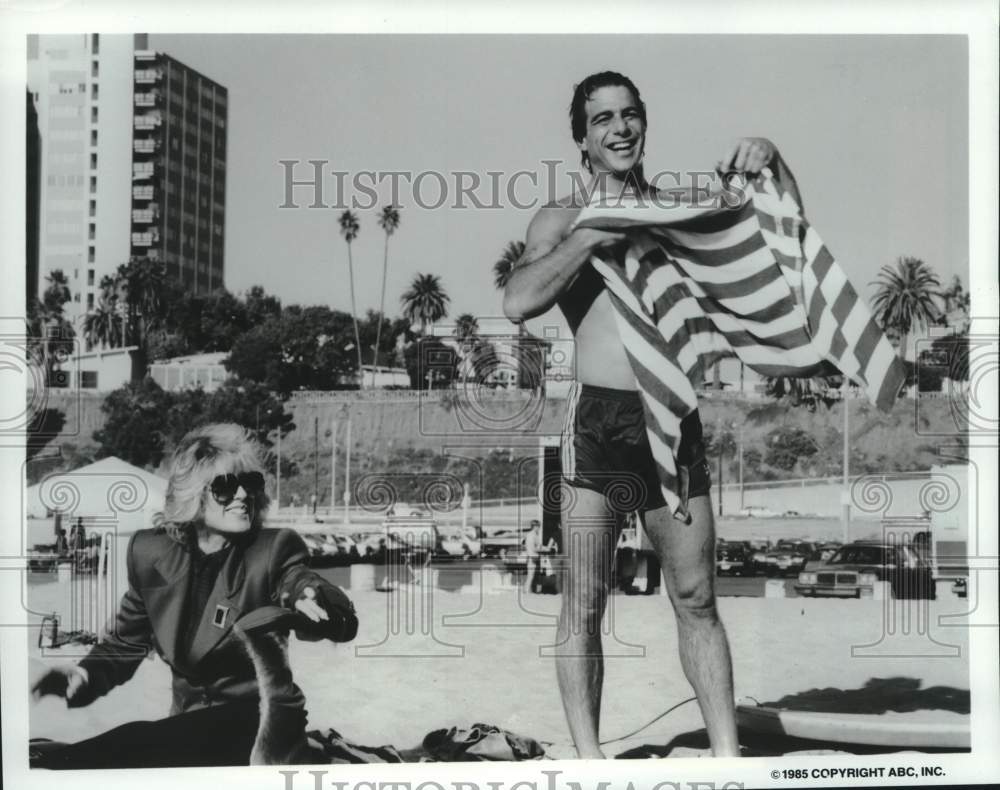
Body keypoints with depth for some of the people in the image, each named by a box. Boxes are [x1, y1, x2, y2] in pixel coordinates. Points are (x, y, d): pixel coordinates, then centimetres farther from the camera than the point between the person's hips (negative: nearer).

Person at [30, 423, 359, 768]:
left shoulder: (274, 549, -9)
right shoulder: (150, 552, 2)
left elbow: (344, 621, -24)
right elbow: (127, 642, 14)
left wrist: (313, 603, -48)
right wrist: (88, 674, -8)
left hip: (253, 724, -5)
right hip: (186, 725, 5)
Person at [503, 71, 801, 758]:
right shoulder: (563, 218, 7)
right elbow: (519, 302, -10)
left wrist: (773, 165, -3)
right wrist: (591, 236, -13)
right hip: (598, 417, -2)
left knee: (697, 598, 5)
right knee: (585, 603, -1)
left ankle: (728, 756, 10)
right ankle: (588, 758, 7)